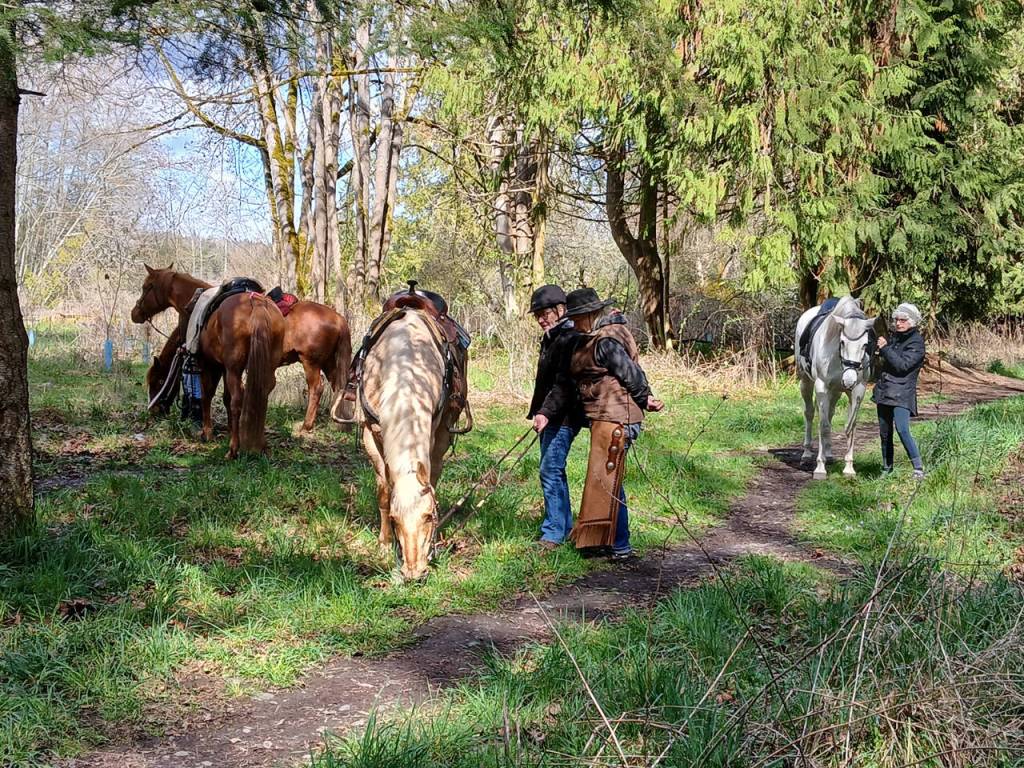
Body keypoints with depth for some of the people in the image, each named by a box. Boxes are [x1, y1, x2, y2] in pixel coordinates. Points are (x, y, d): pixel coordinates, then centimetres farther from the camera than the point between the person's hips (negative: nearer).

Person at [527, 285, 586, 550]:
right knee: (554, 471, 15)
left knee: (550, 471, -10)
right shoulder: (550, 339, 17)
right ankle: (565, 526, 24)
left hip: (563, 418, -10)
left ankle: (553, 533, -6)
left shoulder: (570, 339, -15)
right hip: (551, 418, 10)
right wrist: (538, 412, 12)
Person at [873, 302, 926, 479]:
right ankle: (886, 469, 23)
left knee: (902, 430, -21)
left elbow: (903, 365, -20)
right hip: (884, 390, 8)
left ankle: (919, 468, -15)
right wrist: (880, 349, 9)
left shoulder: (916, 342, -9)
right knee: (885, 432, 12)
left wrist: (885, 348, -17)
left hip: (902, 393, -8)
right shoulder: (894, 337, 13)